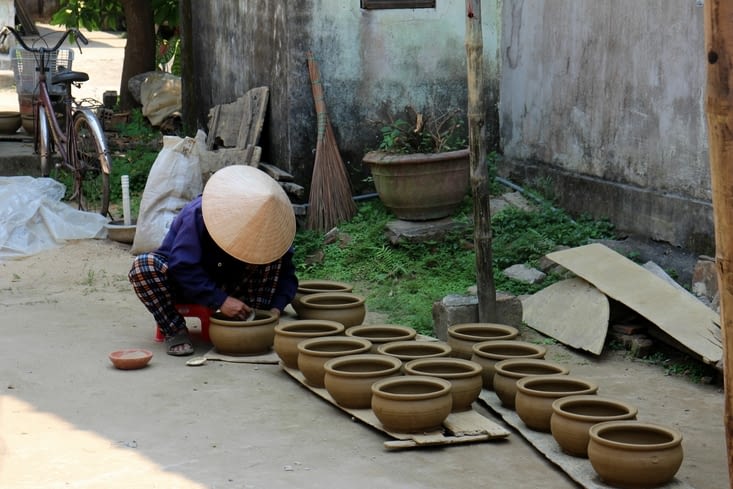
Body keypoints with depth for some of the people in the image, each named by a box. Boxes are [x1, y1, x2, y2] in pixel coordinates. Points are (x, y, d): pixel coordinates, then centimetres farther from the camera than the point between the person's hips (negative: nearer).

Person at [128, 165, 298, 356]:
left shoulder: (267, 228, -17)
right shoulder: (196, 215, -31)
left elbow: (286, 272, -9)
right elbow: (183, 267, -34)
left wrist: (276, 307, -26)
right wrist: (220, 300, -41)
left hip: (227, 286, 3)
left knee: (272, 257, -20)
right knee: (143, 265, -35)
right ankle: (175, 332, -25)